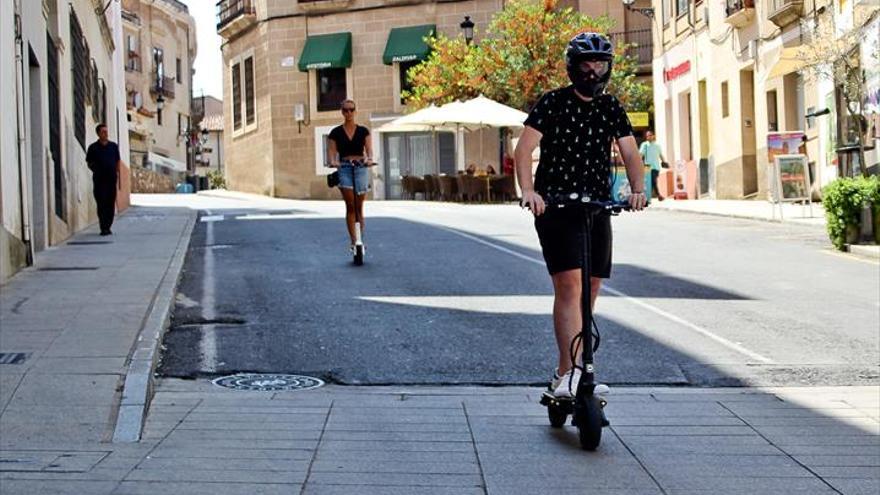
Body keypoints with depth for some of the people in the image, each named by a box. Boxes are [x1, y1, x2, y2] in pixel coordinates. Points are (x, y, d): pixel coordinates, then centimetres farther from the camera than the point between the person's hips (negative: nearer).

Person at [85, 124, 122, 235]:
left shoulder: (113, 146, 10)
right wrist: (96, 170, -5)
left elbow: (118, 161, 15)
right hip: (99, 179, -3)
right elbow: (89, 163, 8)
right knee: (102, 204, -7)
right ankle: (103, 228, -7)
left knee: (111, 204, 4)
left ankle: (108, 226, 13)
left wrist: (117, 173, 6)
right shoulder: (93, 147, 2)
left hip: (112, 179, 3)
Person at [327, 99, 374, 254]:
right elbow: (331, 152, -1)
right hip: (344, 168, -1)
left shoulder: (363, 131, 8)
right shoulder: (336, 133, 6)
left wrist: (369, 158, -24)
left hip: (361, 168, 1)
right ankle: (353, 241, -15)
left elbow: (369, 148, -2)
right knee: (350, 205, -13)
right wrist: (333, 161, -23)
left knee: (359, 207, 6)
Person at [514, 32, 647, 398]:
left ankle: (566, 374, 18)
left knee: (590, 289, 7)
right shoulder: (553, 103, -4)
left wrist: (637, 189, -16)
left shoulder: (611, 108, 10)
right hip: (556, 207, -5)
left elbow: (630, 153, 4)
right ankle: (570, 374, -21)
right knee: (569, 284, -18)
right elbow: (523, 149, -12)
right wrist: (528, 191, -28)